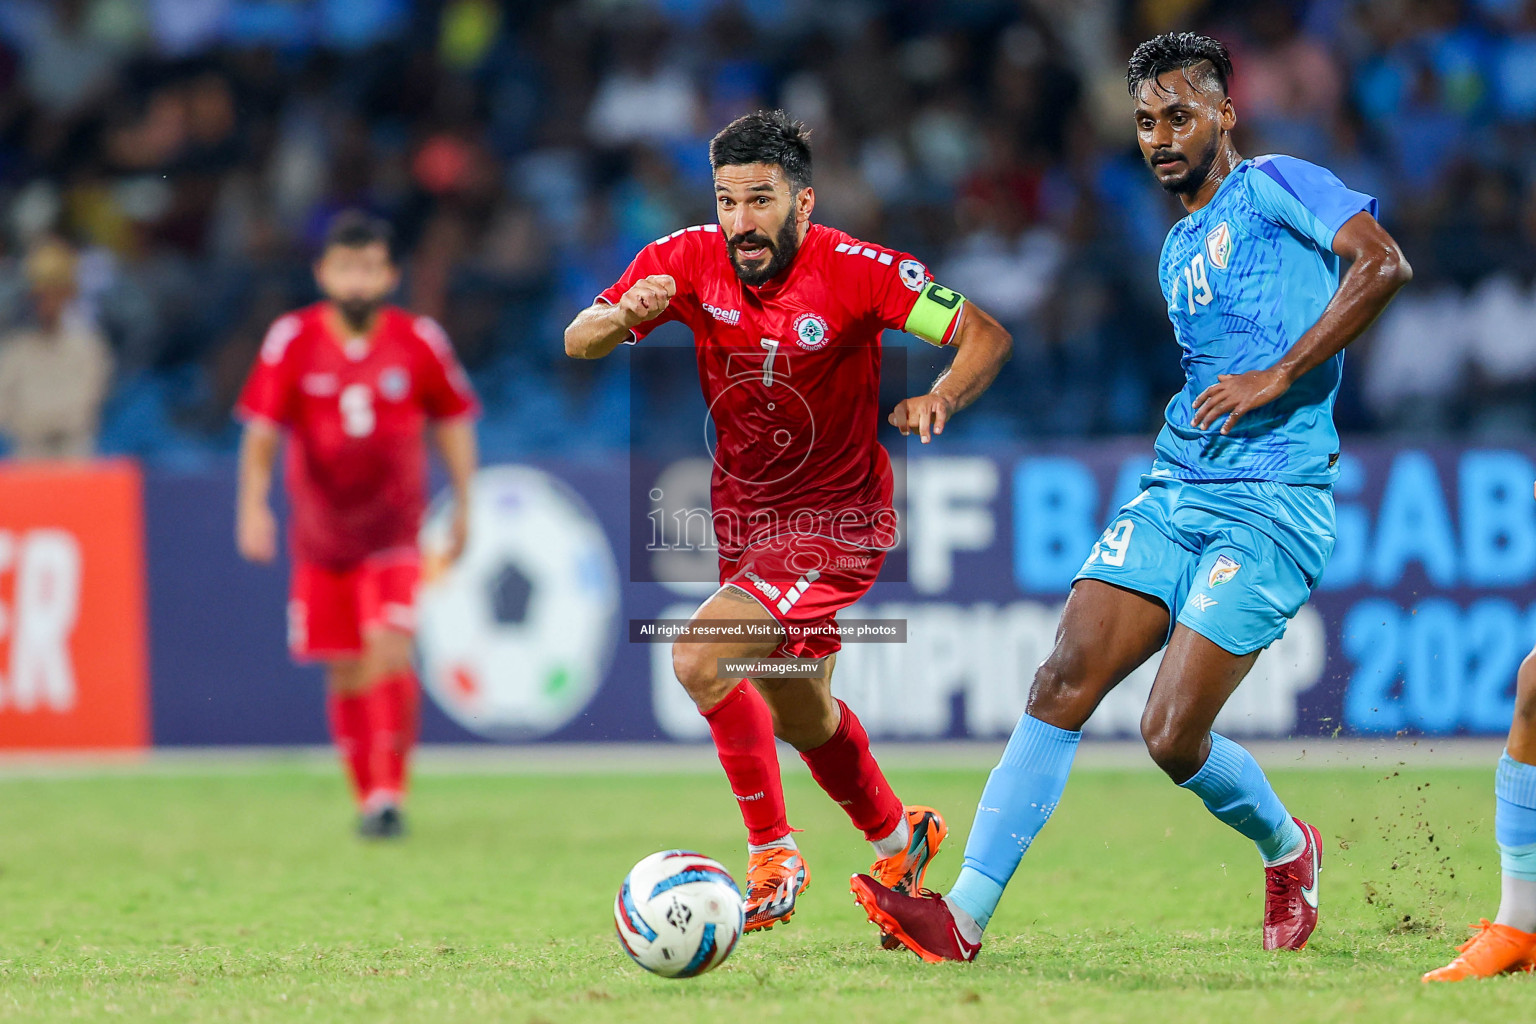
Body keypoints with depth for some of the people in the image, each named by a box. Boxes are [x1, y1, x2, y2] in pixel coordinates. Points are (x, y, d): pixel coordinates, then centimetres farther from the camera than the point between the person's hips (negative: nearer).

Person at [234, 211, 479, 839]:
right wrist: (253, 506, -17)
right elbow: (261, 432, -5)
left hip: (393, 533, -1)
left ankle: (389, 792, -14)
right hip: (320, 536, 1)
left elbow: (453, 422, 9)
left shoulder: (419, 343, -4)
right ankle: (367, 795, 19)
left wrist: (463, 506, 8)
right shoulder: (293, 341, -6)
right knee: (345, 675, 5)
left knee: (389, 653, -18)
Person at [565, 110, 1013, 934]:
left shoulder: (855, 272, -21)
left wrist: (941, 397, -37)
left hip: (837, 519, -6)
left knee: (699, 658, -24)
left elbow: (987, 334, -17)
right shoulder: (688, 261, -10)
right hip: (743, 516, 6)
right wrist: (624, 317, -33)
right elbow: (577, 344, -10)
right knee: (799, 710, 22)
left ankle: (772, 856, -8)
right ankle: (898, 837, 48)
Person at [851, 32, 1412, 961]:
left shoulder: (1275, 186, 0)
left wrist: (1278, 377, -19)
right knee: (1065, 682, -10)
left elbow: (1383, 263, -16)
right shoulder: (1179, 253, 23)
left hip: (1273, 502, -7)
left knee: (1173, 735, -12)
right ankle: (966, 915, -13)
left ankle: (1288, 851, 19)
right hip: (1175, 491, 7)